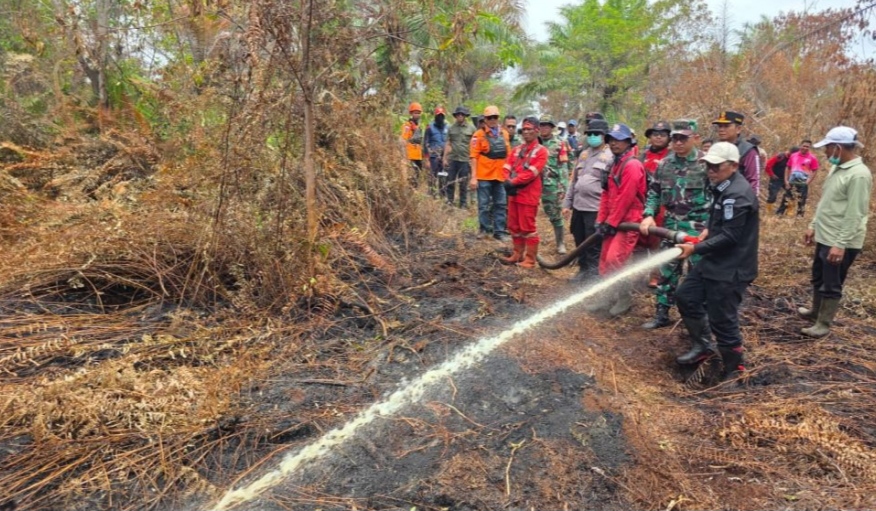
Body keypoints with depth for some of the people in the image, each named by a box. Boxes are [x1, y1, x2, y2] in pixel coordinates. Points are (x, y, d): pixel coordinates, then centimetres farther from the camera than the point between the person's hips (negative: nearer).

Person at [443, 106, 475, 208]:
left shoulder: (471, 128, 3)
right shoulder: (451, 128, 9)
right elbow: (448, 144, 10)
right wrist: (445, 158, 5)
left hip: (465, 160, -2)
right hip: (452, 159, 2)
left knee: (464, 184, 4)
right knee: (450, 183, 5)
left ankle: (463, 205, 12)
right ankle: (449, 203, 15)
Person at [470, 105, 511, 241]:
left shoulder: (504, 134, 10)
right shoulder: (479, 135, -5)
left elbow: (508, 155, 16)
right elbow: (474, 157, -8)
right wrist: (473, 177, -13)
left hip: (500, 176, 4)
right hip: (483, 176, -4)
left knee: (501, 205, 7)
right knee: (484, 205, 4)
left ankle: (500, 231, 15)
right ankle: (485, 229, 19)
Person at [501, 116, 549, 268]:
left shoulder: (541, 151, -6)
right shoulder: (517, 149, 15)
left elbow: (531, 173, -17)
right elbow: (507, 168, 8)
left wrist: (513, 182, -18)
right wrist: (508, 181, -12)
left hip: (529, 195, -7)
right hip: (513, 194, 7)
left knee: (528, 227, -4)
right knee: (514, 226, 13)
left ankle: (530, 259, 5)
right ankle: (517, 254, 26)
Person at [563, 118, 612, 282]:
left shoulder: (611, 156, -7)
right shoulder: (583, 154, 15)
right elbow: (573, 180, 19)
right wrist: (567, 203, 15)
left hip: (596, 208, -7)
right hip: (578, 206, 7)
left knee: (594, 245, -1)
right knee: (580, 242, 15)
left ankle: (593, 273, 9)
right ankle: (583, 269, 29)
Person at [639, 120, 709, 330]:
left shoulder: (705, 164, -9)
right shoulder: (664, 164, 5)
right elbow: (653, 193, 11)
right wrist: (648, 215, -4)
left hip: (698, 228, -5)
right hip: (671, 226, 5)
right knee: (667, 271, 12)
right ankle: (662, 314, 23)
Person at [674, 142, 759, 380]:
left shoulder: (738, 195, -22)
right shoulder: (723, 187, 10)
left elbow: (729, 237, -24)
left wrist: (696, 248, -21)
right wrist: (708, 230, 6)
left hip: (730, 269, -10)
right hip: (714, 261, 10)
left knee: (722, 320, -2)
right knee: (686, 296, 16)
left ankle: (734, 370, 16)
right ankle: (702, 346, 30)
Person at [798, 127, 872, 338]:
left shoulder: (859, 175, -21)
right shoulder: (837, 168, 9)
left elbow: (855, 215, -24)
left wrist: (840, 244, -24)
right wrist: (813, 226, 19)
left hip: (840, 243, -9)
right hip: (825, 237, 9)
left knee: (832, 285, 2)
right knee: (818, 278, 23)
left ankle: (823, 324, 12)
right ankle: (815, 311, 40)